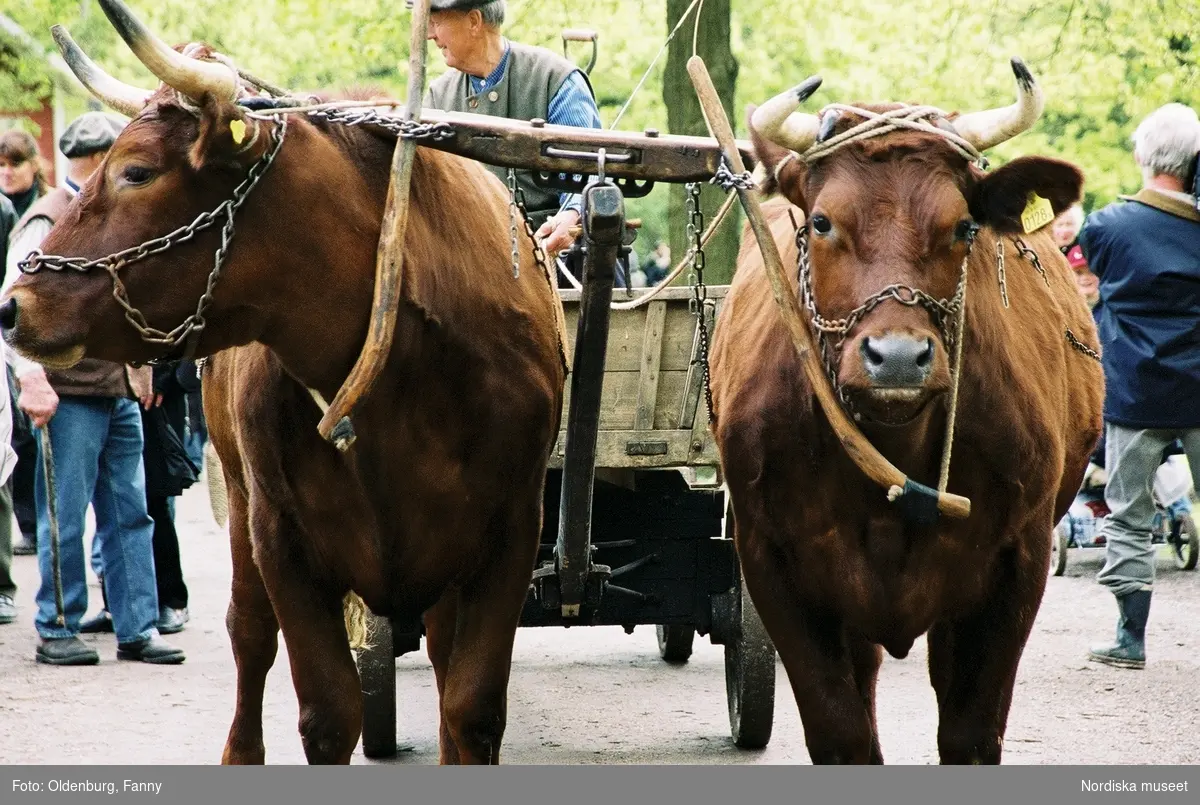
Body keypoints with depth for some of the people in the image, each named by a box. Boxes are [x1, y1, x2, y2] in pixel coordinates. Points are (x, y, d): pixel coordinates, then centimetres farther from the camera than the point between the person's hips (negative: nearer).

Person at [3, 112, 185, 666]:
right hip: (70, 395, -8)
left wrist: (139, 373, 21)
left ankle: (137, 629, 11)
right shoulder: (47, 221, -9)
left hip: (120, 396, 8)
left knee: (130, 515, 7)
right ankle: (56, 631, 7)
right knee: (65, 518, -2)